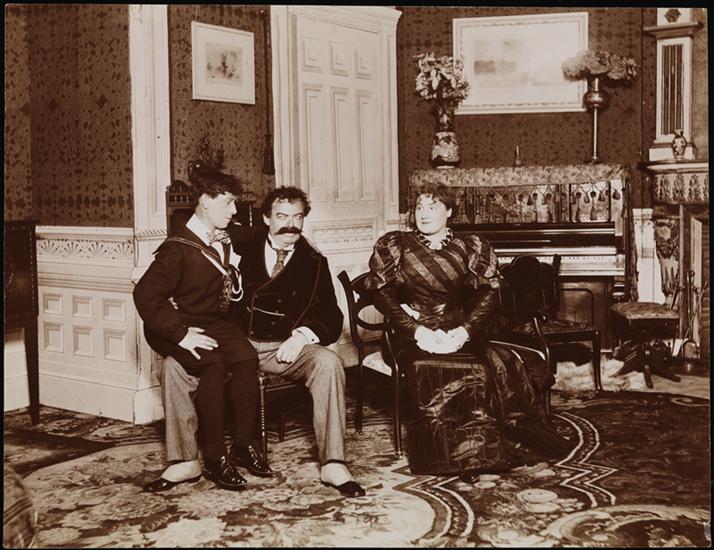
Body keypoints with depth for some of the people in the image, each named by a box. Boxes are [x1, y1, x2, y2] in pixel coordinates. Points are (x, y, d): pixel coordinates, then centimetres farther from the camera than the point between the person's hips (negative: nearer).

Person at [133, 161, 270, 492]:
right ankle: (215, 458, -23)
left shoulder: (226, 242, 9)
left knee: (247, 357, -25)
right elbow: (145, 295, -24)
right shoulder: (177, 249, -15)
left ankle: (244, 443, -15)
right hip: (179, 326, -6)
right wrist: (181, 335, -27)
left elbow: (233, 296, 26)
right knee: (213, 365, -33)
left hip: (214, 322, 6)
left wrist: (235, 273, 2)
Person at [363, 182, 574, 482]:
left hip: (458, 334, 1)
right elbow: (382, 295, 4)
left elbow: (488, 293, 5)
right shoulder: (394, 245, 13)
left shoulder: (469, 248, 15)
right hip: (413, 337, -1)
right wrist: (417, 330, -10)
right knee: (425, 369, -36)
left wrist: (466, 329, -12)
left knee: (481, 370, -33)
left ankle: (478, 451, -23)